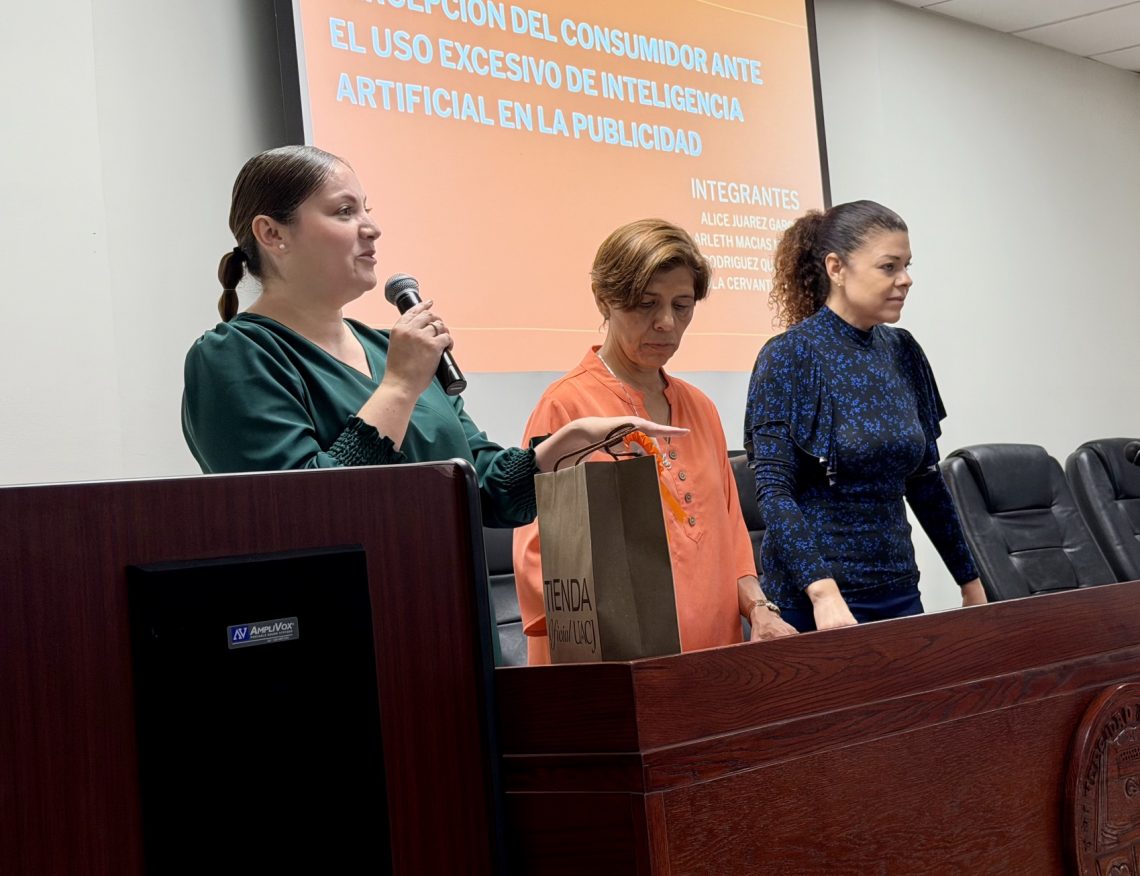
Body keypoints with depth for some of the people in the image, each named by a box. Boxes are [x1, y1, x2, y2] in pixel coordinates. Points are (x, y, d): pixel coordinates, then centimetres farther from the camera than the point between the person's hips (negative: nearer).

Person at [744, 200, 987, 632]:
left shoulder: (903, 353, 8)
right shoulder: (789, 356, -10)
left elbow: (925, 479, 15)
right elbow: (773, 489, -17)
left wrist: (970, 580, 15)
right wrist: (824, 592, -27)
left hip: (899, 588, 6)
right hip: (817, 597, -6)